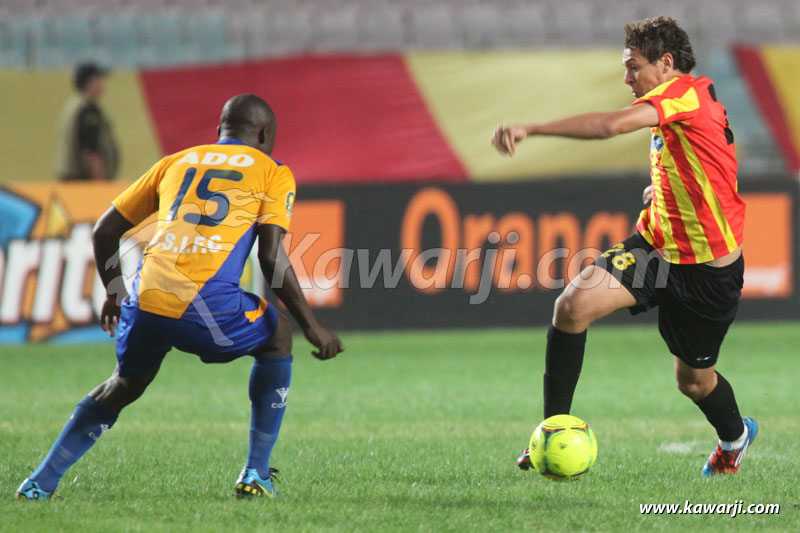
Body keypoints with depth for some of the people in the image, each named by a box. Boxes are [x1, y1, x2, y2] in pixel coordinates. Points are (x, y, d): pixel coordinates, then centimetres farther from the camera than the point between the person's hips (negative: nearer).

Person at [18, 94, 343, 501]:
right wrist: (311, 326, 7)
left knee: (123, 387, 32)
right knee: (277, 337, 27)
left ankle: (41, 483, 29)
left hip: (146, 302, 4)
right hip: (207, 309, -4)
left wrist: (114, 293, 42)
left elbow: (105, 230, 27)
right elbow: (271, 257, 1)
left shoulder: (176, 162, 26)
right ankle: (256, 476, 22)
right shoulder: (273, 173, 14)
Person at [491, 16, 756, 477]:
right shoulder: (667, 111, 10)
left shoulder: (688, 93, -19)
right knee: (574, 304, -17)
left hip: (708, 266, -8)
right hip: (656, 247, 8)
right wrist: (662, 190, 10)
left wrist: (530, 129, -38)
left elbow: (610, 125, -35)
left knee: (694, 379, 9)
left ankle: (735, 437, 44)